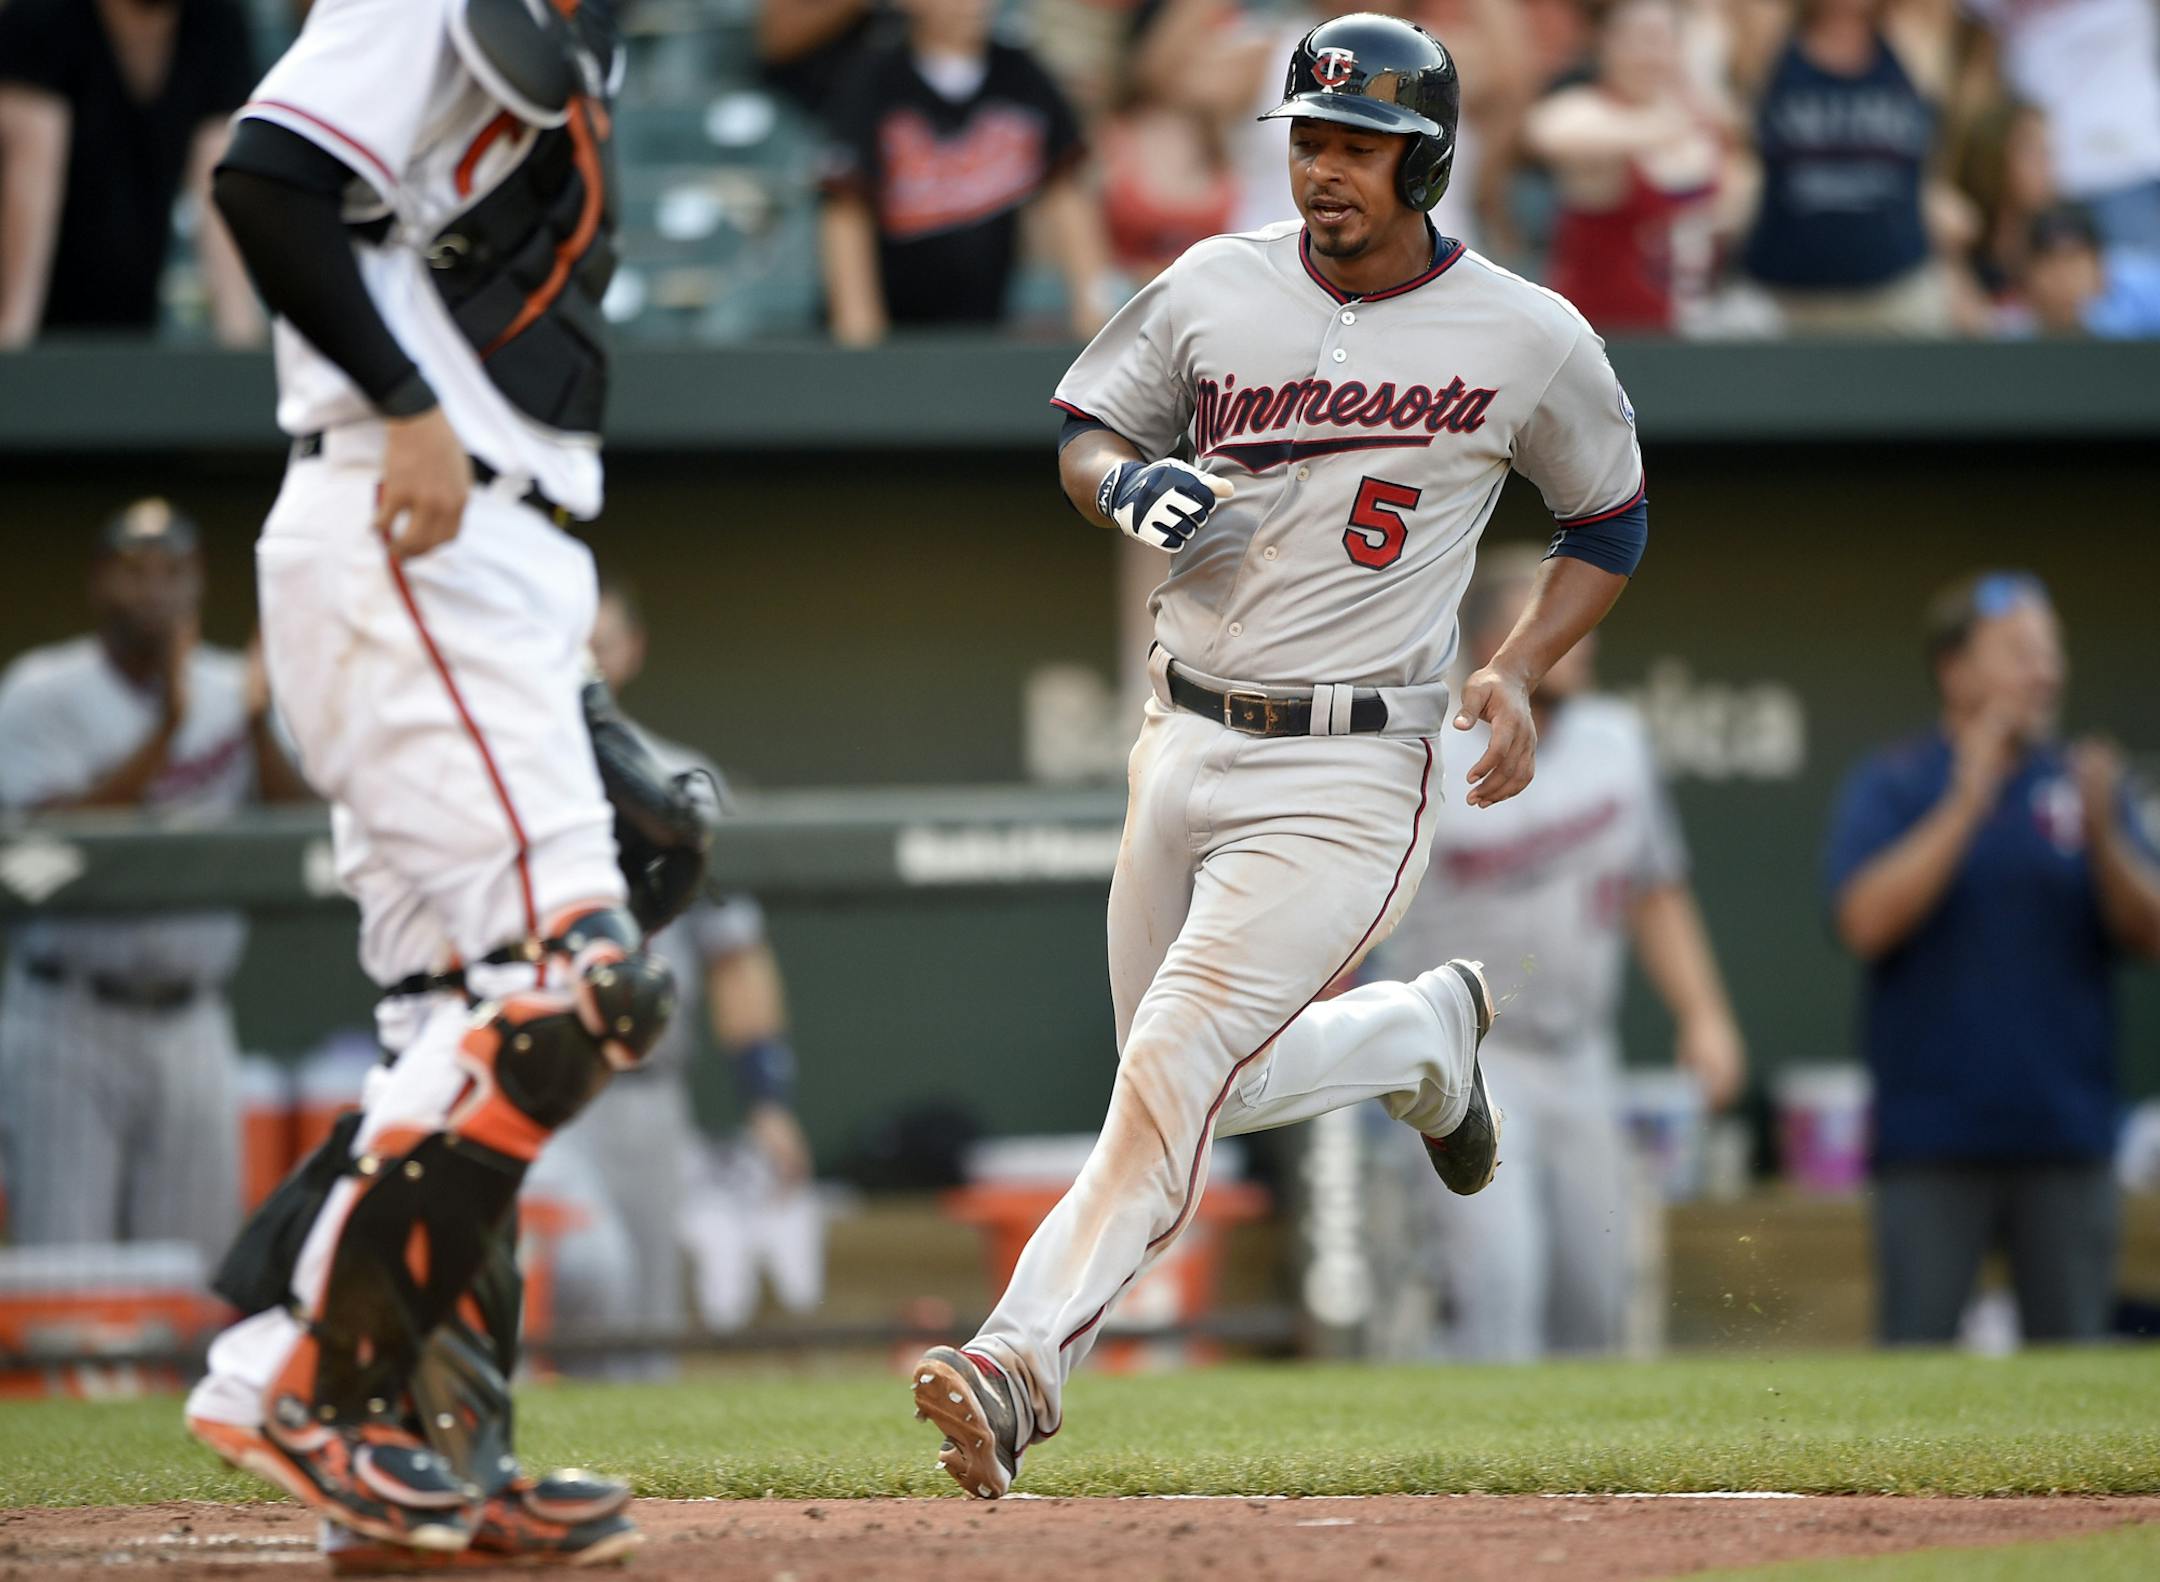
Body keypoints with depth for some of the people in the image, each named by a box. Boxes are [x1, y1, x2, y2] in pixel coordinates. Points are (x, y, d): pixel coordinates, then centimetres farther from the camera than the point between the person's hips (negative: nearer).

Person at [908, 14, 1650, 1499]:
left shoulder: (1530, 340, -5)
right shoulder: (1216, 288, 1)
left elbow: (1612, 524, 10)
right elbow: (1084, 433, 13)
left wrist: (1516, 673, -6)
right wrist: (1130, 484, -12)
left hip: (1350, 776, -5)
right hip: (1184, 744, 5)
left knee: (1176, 1068, -19)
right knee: (1208, 1091, 16)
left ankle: (1023, 1366, -20)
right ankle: (1425, 1036, 43)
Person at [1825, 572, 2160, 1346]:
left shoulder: (2080, 782, 8)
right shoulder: (1889, 784, 2)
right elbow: (1866, 921, -12)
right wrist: (1966, 807, -18)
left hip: (2068, 1136, 3)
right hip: (1934, 1139, -3)